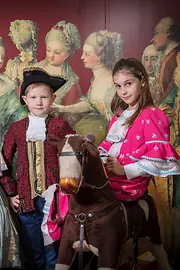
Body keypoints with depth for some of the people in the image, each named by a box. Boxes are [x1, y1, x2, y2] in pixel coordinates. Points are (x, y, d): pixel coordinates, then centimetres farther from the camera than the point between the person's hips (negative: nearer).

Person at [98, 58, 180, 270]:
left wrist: (125, 170, -18)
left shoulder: (151, 116, -11)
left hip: (128, 183, -9)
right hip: (111, 176, 9)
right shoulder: (120, 115, 14)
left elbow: (157, 158, -17)